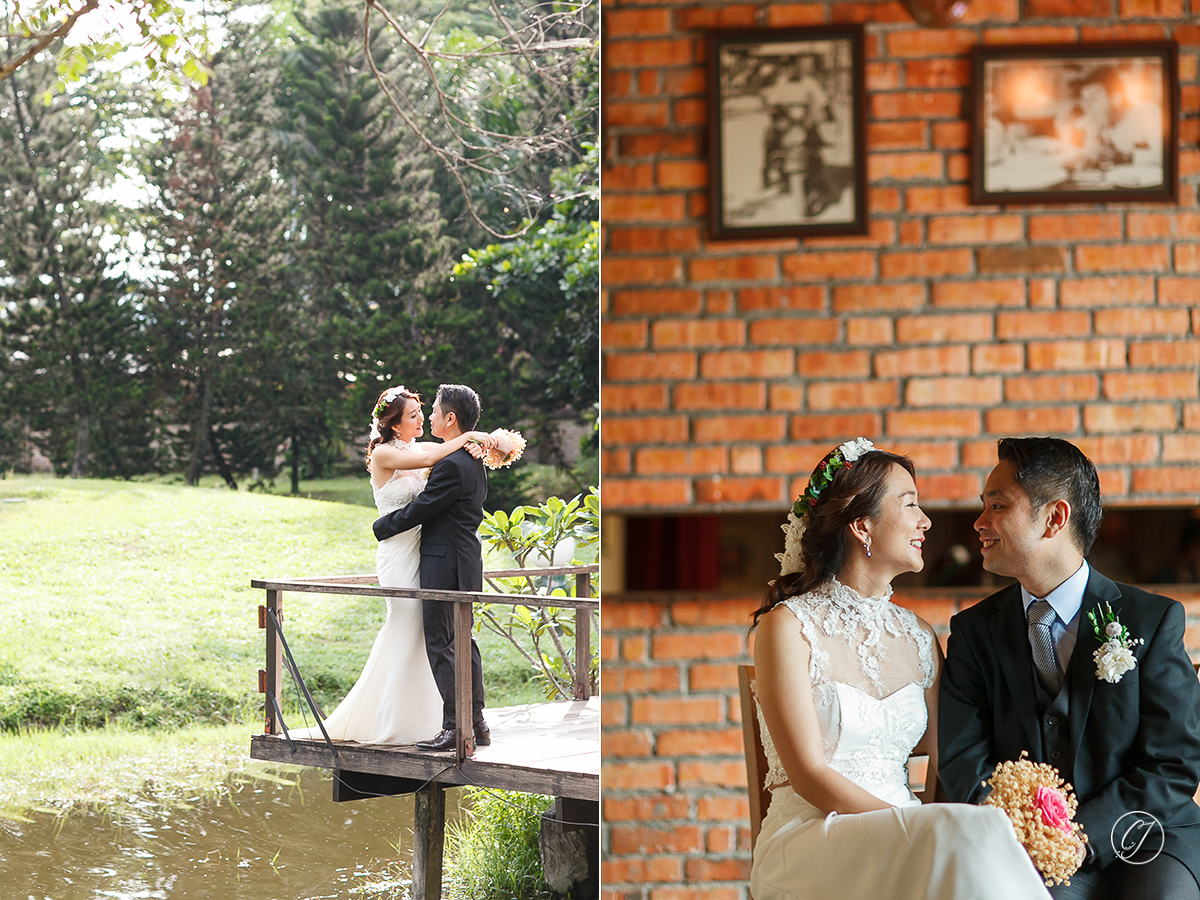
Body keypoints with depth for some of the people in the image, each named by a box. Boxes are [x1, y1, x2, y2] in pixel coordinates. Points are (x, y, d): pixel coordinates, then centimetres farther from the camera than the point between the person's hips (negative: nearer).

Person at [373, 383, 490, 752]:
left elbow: (420, 509, -15)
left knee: (440, 643, -6)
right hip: (466, 561, 10)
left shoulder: (451, 465, -20)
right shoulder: (474, 461, 11)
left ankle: (455, 728, -7)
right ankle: (476, 724, 17)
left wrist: (382, 526, 0)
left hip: (444, 566, -10)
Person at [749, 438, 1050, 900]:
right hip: (811, 841, -5)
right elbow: (810, 776, -11)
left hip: (897, 844, 5)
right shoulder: (788, 627, -4)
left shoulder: (919, 638, 14)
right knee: (971, 834, -31)